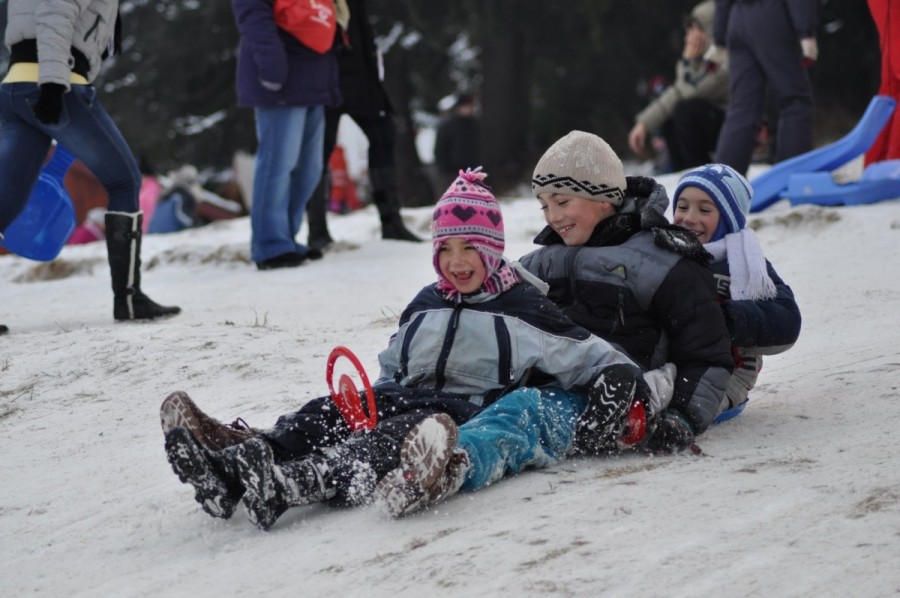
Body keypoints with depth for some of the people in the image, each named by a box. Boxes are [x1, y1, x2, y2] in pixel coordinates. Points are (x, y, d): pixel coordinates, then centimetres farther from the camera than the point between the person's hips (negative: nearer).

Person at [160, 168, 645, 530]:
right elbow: (392, 369, 32)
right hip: (409, 403, 6)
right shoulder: (424, 307, 23)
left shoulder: (524, 312, 4)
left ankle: (286, 485, -62)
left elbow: (600, 359, 2)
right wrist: (376, 401, 13)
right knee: (327, 415, -22)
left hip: (469, 416, -6)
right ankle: (230, 464, -48)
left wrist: (616, 382, -19)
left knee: (391, 440, -36)